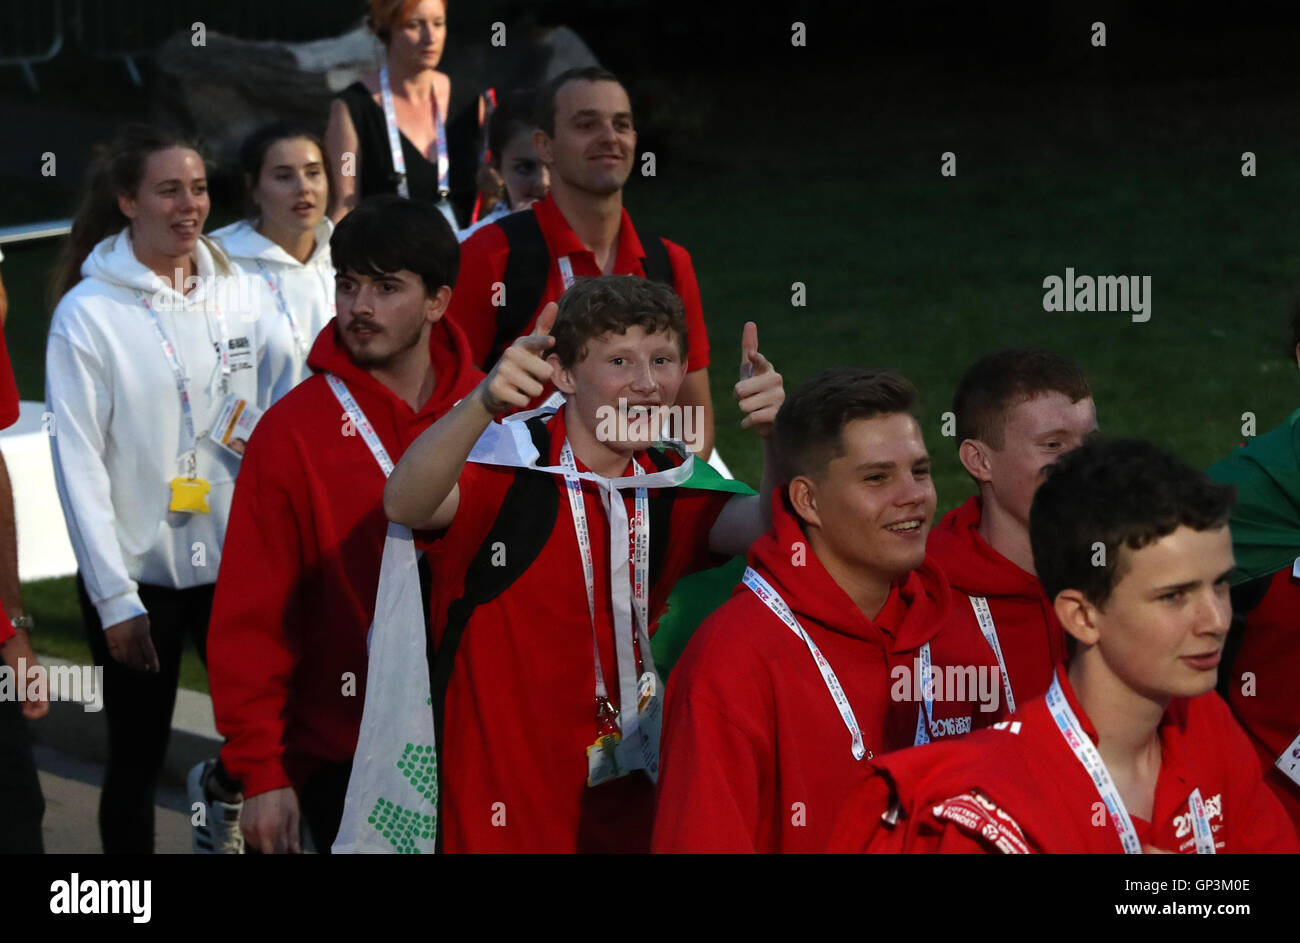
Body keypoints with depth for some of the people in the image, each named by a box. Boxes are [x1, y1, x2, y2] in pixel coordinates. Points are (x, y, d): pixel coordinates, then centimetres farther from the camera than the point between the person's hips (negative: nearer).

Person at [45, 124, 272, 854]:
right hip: (140, 574, -4)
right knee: (138, 758, 7)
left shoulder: (231, 292, 4)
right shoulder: (89, 313, -10)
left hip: (235, 562, 4)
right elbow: (79, 464, -10)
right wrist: (115, 599, -13)